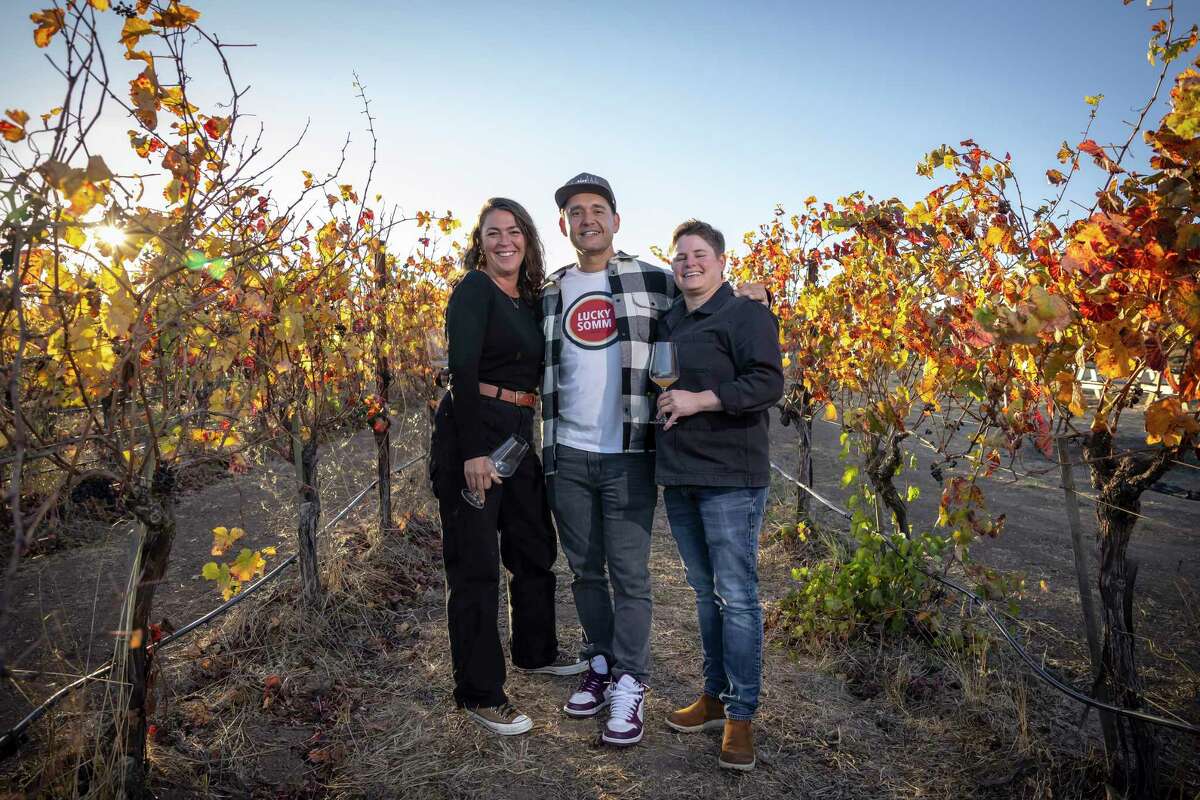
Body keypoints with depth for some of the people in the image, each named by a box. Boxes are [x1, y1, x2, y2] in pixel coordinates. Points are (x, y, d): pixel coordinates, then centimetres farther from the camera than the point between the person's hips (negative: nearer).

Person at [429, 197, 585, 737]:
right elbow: (462, 371, -18)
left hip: (519, 434, 8)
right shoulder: (474, 289, -9)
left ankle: (534, 651, 42)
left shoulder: (531, 298, 14)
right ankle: (479, 694, 15)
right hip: (471, 434, -8)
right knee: (475, 565, 1)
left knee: (534, 549, 20)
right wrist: (472, 451, -23)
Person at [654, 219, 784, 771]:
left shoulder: (746, 315, -6)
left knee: (736, 595, -2)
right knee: (705, 592, 15)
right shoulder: (668, 322, 16)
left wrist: (698, 400, -20)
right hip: (678, 478, 7)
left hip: (730, 478, -7)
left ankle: (741, 714, 10)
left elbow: (768, 383, -17)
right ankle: (715, 695, 29)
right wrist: (660, 406, 11)